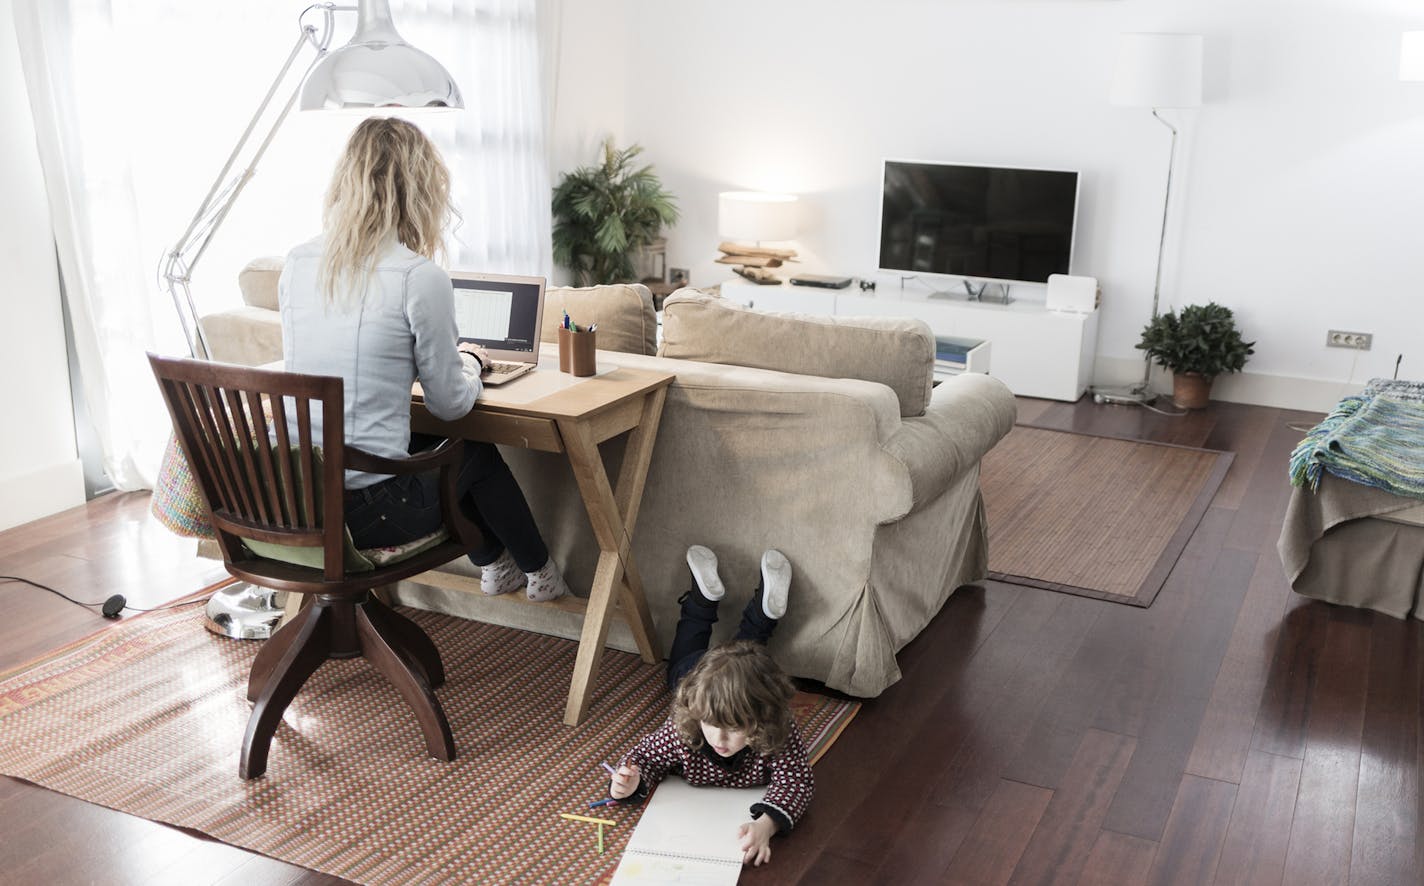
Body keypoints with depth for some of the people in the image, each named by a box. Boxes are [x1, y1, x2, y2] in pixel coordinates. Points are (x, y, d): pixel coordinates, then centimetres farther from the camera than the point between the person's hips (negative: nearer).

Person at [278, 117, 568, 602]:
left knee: (441, 445, 29)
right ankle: (539, 572, 43)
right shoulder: (420, 277, -16)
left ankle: (494, 563, 47)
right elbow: (450, 404, -5)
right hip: (367, 511, -6)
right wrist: (470, 362, 17)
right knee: (476, 451, 23)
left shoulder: (296, 264, 3)